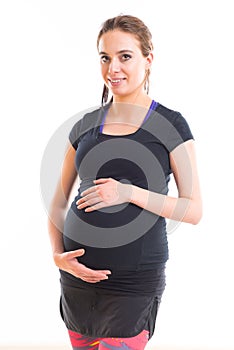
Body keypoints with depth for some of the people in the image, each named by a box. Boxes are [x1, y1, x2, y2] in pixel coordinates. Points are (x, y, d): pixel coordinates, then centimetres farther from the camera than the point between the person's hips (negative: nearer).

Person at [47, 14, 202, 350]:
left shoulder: (170, 125, -3)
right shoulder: (86, 125, 8)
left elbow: (194, 210, -7)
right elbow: (58, 202, 14)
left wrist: (130, 193, -19)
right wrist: (57, 254, -2)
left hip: (135, 281, -4)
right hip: (79, 273, 4)